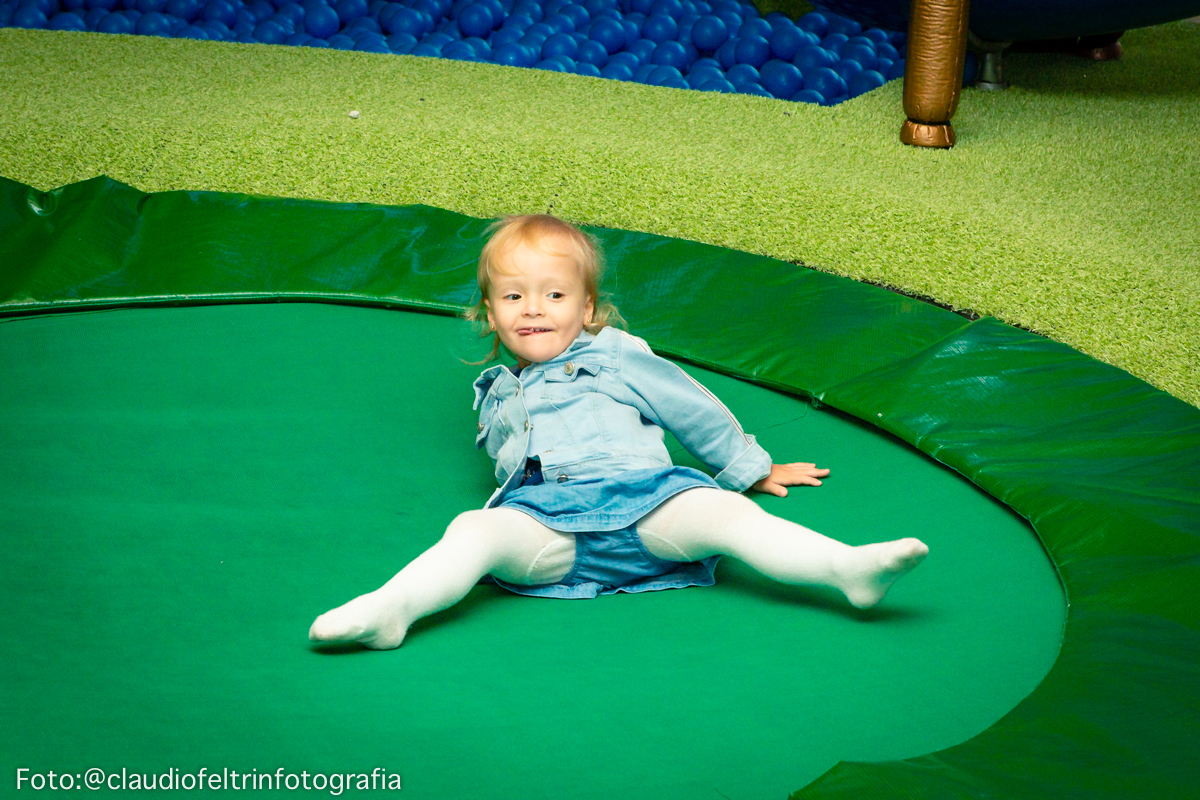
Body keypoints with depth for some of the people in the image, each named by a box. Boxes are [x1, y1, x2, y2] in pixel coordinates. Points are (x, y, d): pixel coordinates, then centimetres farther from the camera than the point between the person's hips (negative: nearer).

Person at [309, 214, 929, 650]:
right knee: (474, 532, -33)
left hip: (640, 496, -1)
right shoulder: (497, 395, 35)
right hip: (542, 518, 1)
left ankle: (848, 567, -46)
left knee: (725, 513, -30)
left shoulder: (617, 357, 25)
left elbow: (695, 410, 28)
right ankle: (389, 608, -55)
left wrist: (753, 470, 31)